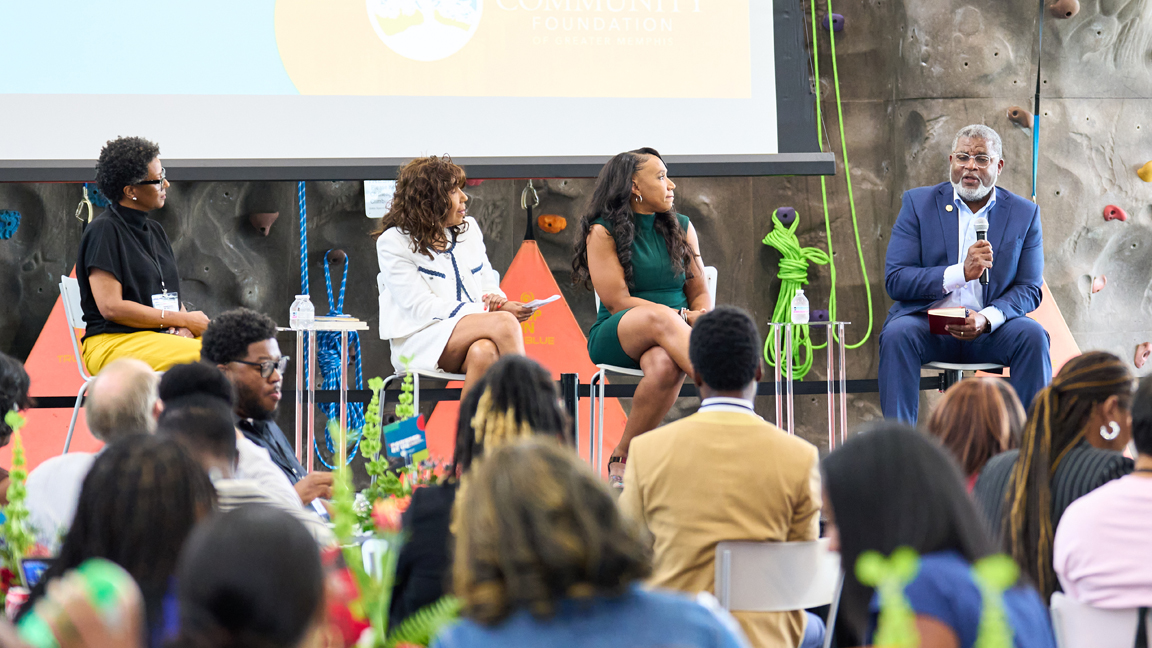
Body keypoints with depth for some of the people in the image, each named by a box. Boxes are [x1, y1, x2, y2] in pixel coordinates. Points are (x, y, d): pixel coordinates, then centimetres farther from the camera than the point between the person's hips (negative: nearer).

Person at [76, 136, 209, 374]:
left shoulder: (155, 230, 21)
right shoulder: (104, 230, -5)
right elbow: (110, 306, -13)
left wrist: (184, 327, -3)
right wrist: (184, 320, -9)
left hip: (164, 336, 7)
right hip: (113, 342, -7)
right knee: (199, 357, -33)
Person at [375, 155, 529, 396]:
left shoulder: (469, 228, 17)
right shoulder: (394, 242, -2)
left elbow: (489, 285, 22)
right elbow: (422, 308, -10)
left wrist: (496, 300, -6)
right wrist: (491, 311, -17)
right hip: (420, 343, -5)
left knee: (484, 352, -37)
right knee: (504, 322, -32)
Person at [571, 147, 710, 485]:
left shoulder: (681, 228, 15)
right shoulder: (603, 232, 1)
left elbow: (700, 293, 16)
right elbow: (617, 301, -8)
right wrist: (683, 317, -14)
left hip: (670, 338, 3)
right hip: (615, 338, -3)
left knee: (665, 365, -37)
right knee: (659, 318, -39)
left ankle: (623, 457, -24)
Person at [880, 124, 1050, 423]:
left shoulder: (1024, 214, 9)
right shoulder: (918, 203, 6)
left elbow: (1029, 289, 3)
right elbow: (895, 281, -4)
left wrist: (986, 319, -19)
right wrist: (961, 273, -19)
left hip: (989, 330, 1)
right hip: (928, 325, -1)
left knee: (1033, 336, -28)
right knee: (897, 334, -32)